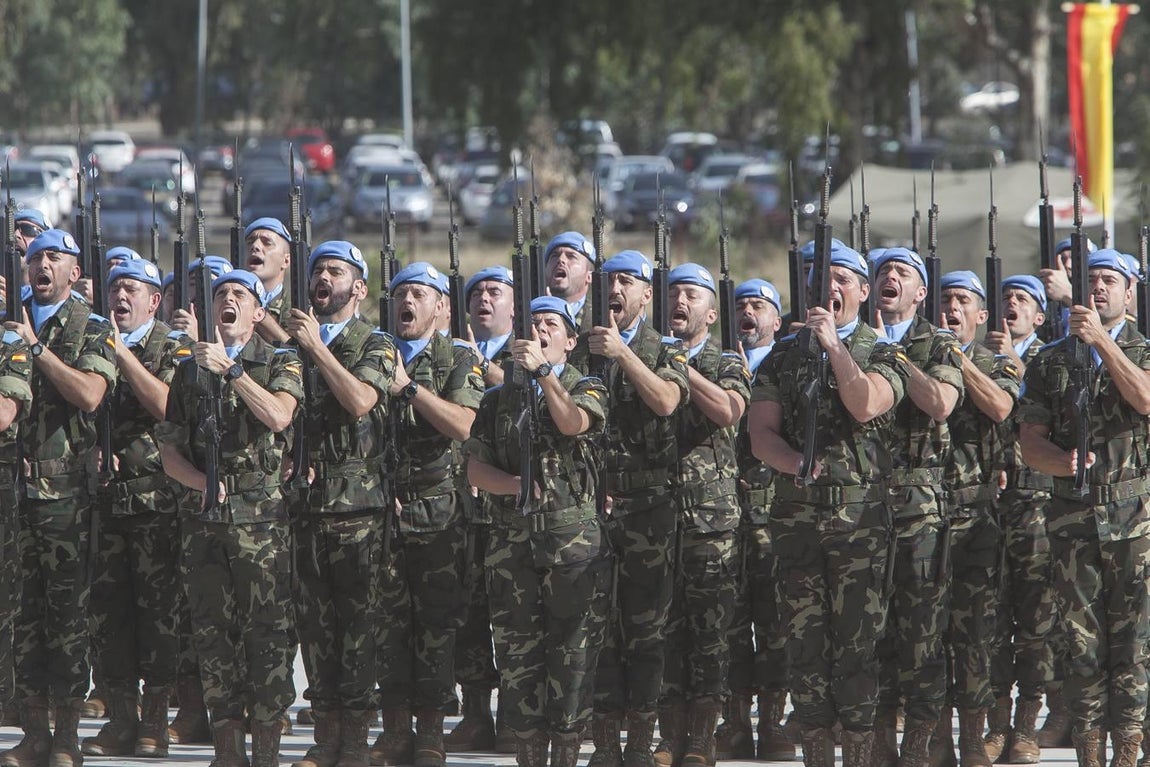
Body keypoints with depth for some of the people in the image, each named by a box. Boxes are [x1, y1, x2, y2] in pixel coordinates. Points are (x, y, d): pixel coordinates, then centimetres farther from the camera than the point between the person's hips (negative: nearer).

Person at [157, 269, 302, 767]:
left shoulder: (280, 365, 7)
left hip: (260, 515, -3)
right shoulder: (190, 371, 15)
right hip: (202, 516, 3)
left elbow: (278, 416, -15)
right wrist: (204, 483, -8)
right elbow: (170, 453, 11)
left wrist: (230, 369, -17)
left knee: (267, 632, -5)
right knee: (212, 631, 2)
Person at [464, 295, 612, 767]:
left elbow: (574, 423, -15)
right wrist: (517, 485, -10)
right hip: (511, 543, 3)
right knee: (517, 656, 1)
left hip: (574, 540, -3)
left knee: (573, 656, -3)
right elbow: (475, 468, 7)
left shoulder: (587, 390, 9)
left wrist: (543, 372, -16)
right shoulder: (499, 398, 17)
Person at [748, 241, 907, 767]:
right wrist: (796, 463, -13)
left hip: (861, 513, -3)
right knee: (805, 641, 3)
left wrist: (833, 345, -15)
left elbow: (865, 405, -14)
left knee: (859, 641, -5)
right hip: (796, 515, 3)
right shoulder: (784, 357, 14)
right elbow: (760, 433, 5)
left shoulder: (883, 353, 6)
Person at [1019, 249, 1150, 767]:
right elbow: (1031, 442, 7)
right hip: (1074, 517, 2)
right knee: (1082, 639, -1)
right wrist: (1064, 463, -14)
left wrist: (1102, 340, -18)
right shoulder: (1049, 363, 13)